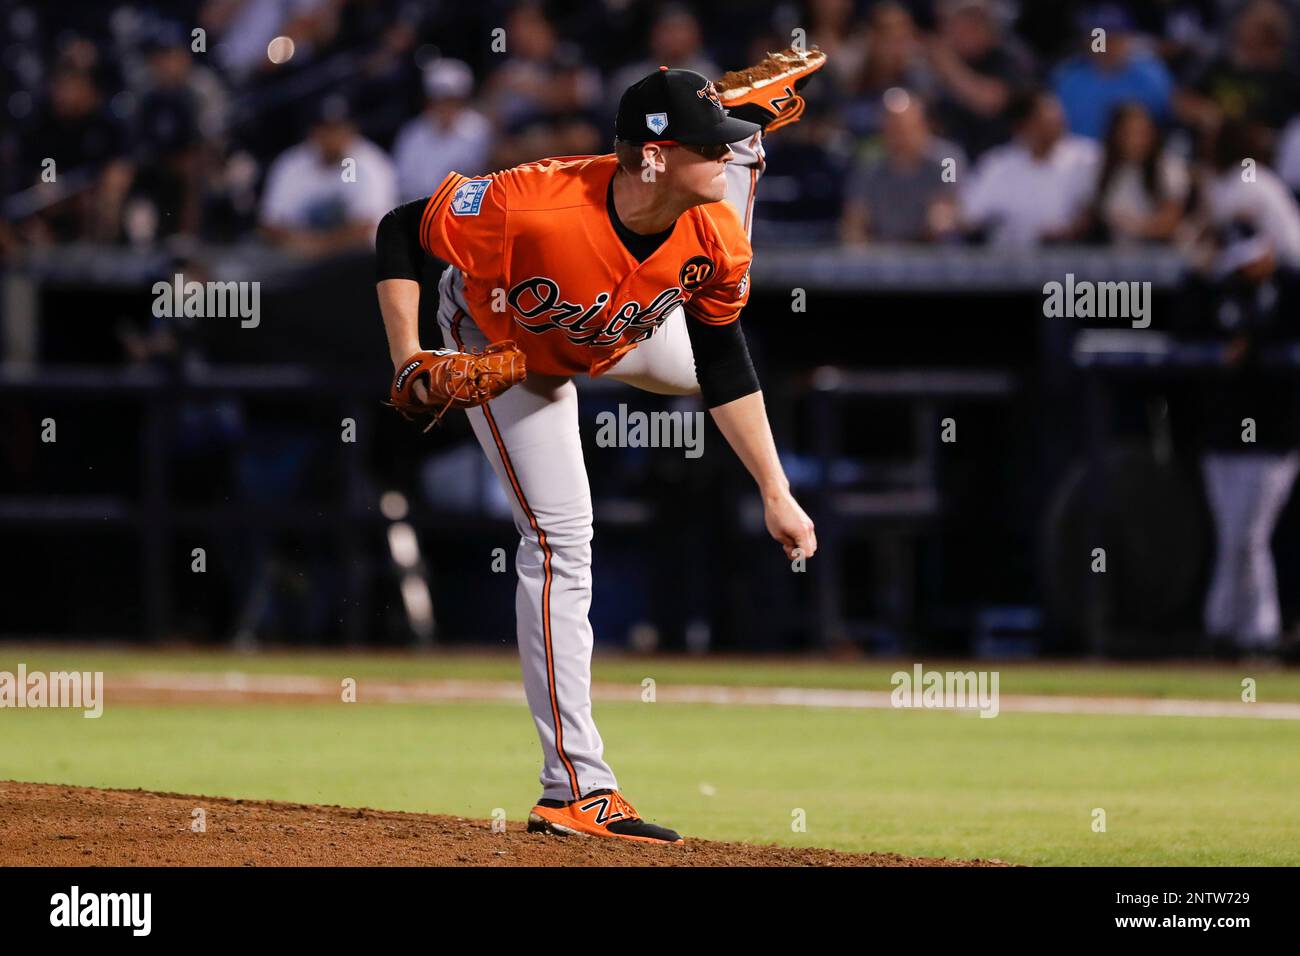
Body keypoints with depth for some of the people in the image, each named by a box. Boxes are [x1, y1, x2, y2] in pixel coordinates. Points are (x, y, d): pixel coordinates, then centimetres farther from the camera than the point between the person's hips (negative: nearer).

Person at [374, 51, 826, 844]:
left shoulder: (716, 238, -29)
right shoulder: (538, 204, -46)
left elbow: (724, 368, -15)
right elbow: (401, 232, -33)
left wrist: (776, 495, -14)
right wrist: (408, 361, -41)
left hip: (618, 335, 5)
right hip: (500, 348, -5)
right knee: (560, 546, -13)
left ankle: (749, 106, 46)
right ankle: (576, 788, -11)